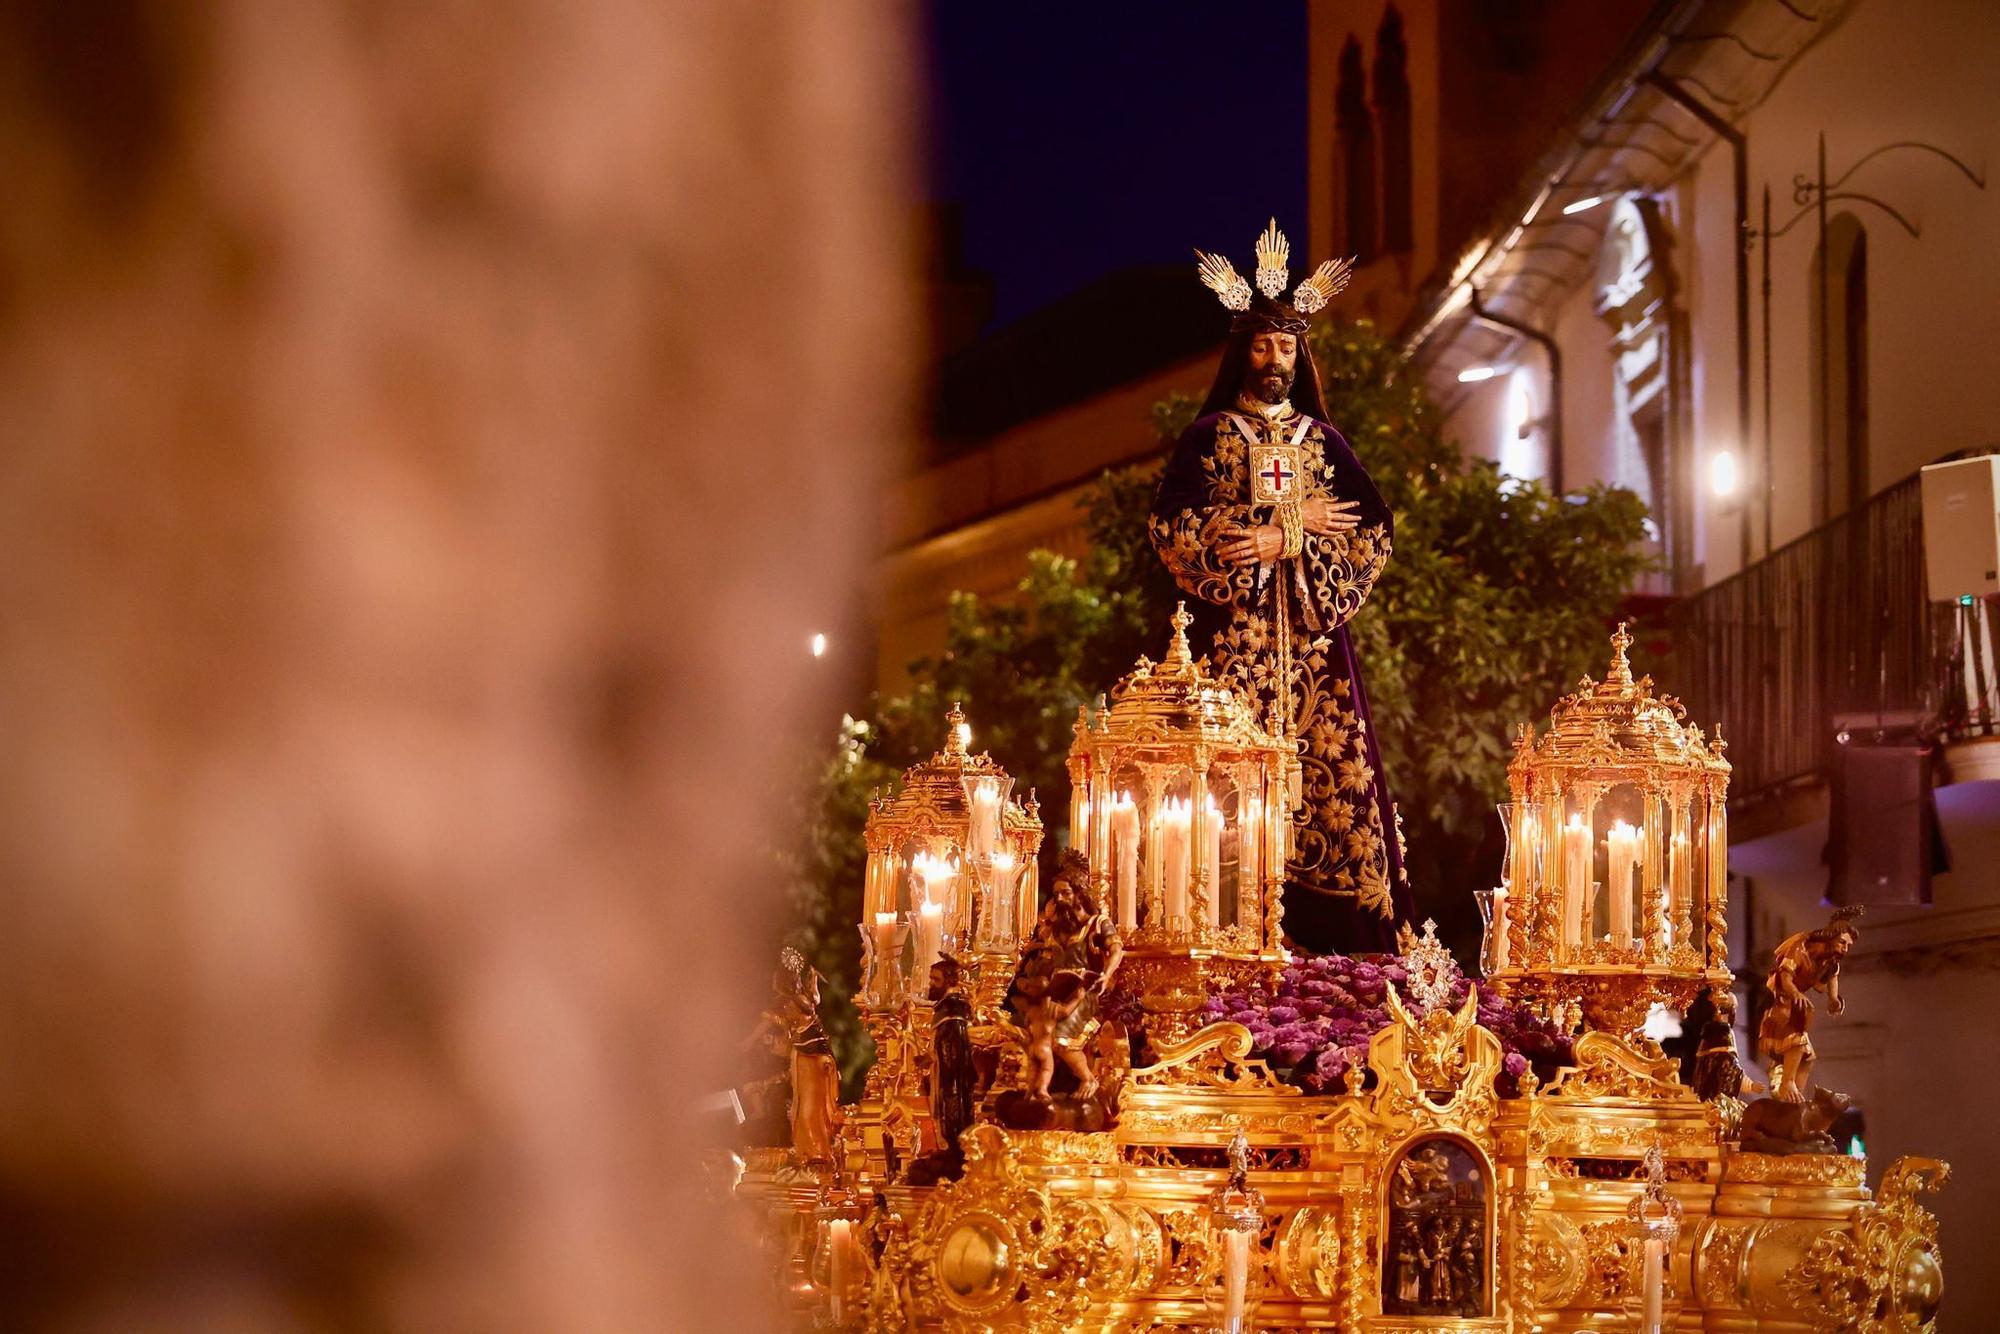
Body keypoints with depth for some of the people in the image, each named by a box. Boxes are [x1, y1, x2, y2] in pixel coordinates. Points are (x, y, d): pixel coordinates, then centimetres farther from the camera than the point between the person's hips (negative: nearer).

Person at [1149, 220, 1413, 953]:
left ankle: (1325, 941, -4)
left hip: (1312, 637, 3)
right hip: (1234, 632, -2)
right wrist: (1296, 521, -9)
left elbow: (1375, 532, 4)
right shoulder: (1208, 436, 8)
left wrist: (1281, 541, -10)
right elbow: (1174, 526, -7)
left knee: (1323, 772, -5)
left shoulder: (1323, 440, 14)